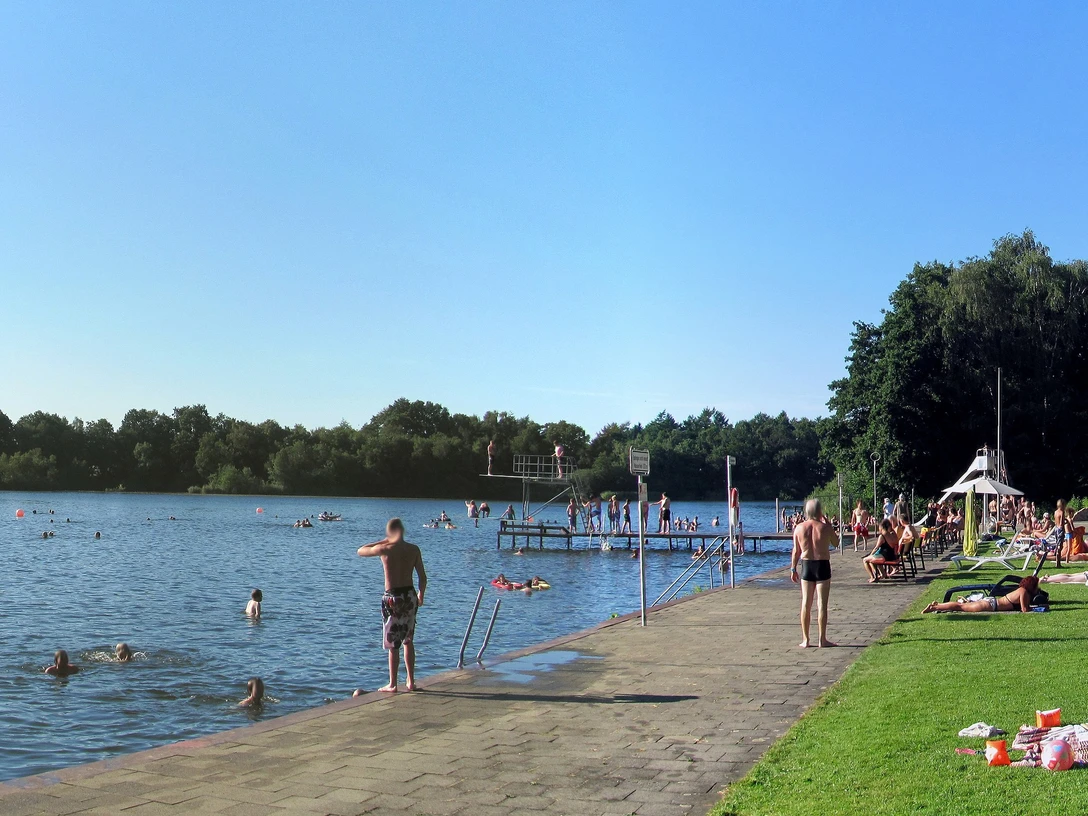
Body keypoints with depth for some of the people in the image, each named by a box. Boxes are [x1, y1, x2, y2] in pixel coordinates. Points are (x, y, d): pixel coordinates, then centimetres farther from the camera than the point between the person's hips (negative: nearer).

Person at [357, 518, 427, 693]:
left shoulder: (385, 549, -10)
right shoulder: (414, 550, 0)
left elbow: (361, 551, 7)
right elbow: (423, 578, 3)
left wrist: (381, 542, 11)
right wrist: (420, 596, 18)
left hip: (393, 598, -4)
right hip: (410, 596, 4)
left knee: (393, 645, 4)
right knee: (408, 641, 17)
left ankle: (392, 684, 10)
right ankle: (411, 682, 20)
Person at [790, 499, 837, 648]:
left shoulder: (799, 528, -3)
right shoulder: (826, 527, -10)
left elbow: (796, 551, 2)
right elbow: (835, 542, 8)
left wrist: (793, 569, 12)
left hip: (806, 566, 2)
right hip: (823, 566, -2)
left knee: (806, 604, 9)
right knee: (821, 604, 2)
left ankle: (805, 640, 11)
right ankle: (822, 640, 4)